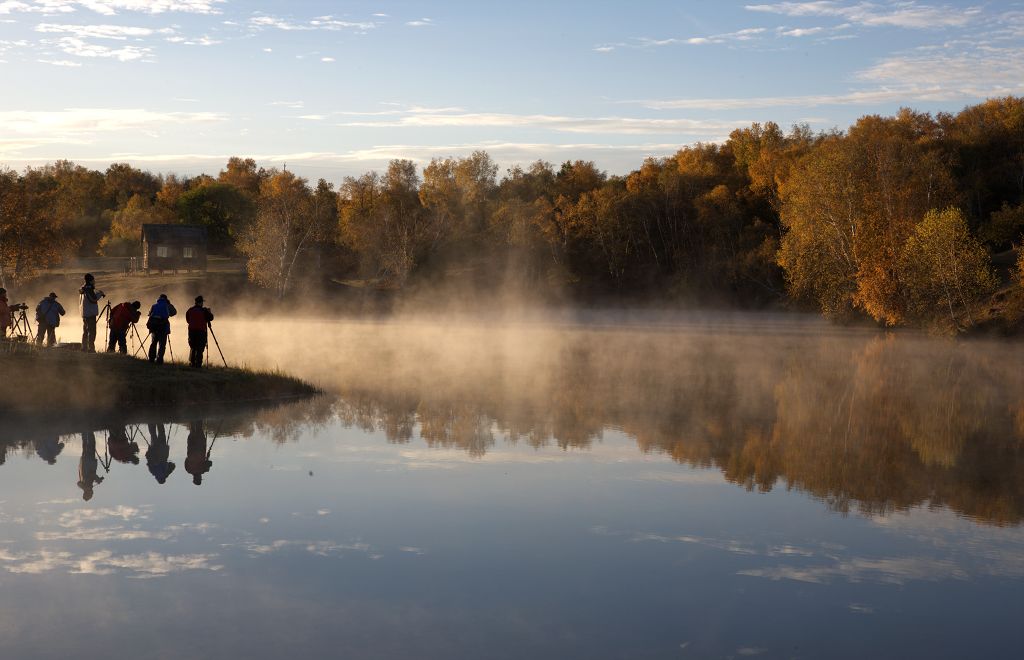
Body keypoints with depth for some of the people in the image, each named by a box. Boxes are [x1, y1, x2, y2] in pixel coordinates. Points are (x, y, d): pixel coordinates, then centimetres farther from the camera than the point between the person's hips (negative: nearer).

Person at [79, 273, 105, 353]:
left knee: (85, 331, 14)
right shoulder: (89, 288, -14)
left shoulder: (83, 289, 15)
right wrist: (100, 293, -7)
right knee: (92, 331, -10)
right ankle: (91, 348, -14)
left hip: (84, 313, 10)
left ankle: (84, 348, 16)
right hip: (90, 313, -10)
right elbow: (93, 299, -21)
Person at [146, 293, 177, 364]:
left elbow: (150, 313, 14)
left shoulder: (154, 305, 12)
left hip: (154, 326, 3)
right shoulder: (167, 305, 5)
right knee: (162, 344, 0)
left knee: (153, 342, 16)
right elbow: (174, 312, 16)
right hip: (163, 326, -3)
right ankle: (159, 360, -8)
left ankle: (151, 358, 13)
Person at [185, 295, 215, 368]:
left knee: (192, 347, 14)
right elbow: (210, 318, -2)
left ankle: (191, 363, 11)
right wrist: (209, 312, 15)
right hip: (201, 331, -4)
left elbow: (187, 320, 16)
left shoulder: (190, 310, 6)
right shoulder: (204, 311, -7)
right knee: (200, 349, -2)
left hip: (191, 330, 4)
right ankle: (198, 364, -7)